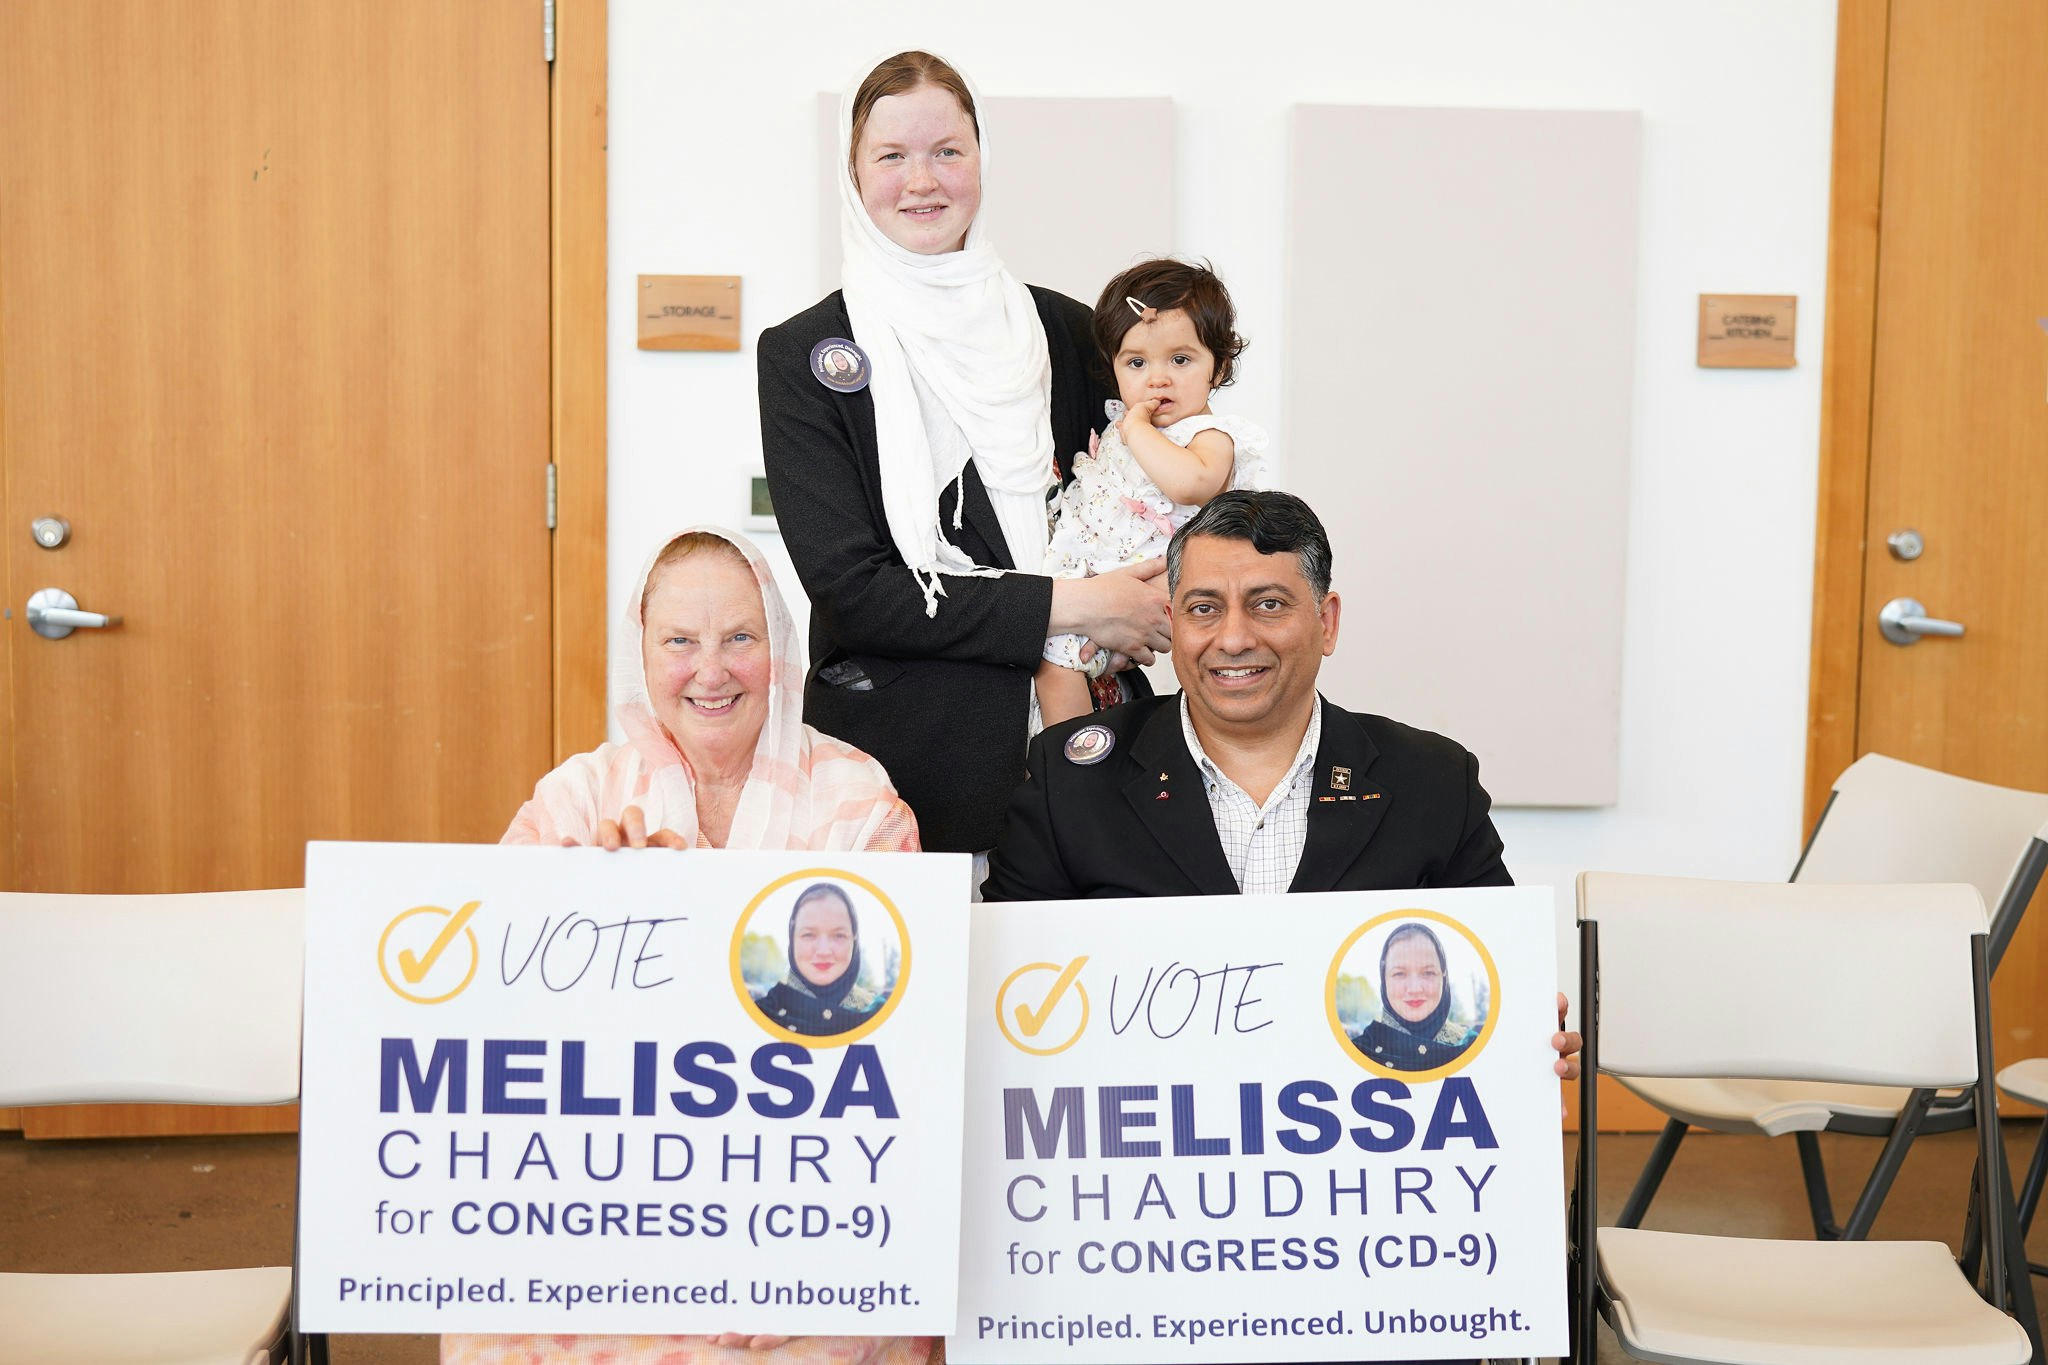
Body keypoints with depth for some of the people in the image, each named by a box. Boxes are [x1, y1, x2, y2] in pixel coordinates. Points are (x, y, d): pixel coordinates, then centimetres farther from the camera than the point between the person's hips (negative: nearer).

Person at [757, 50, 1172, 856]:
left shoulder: (1064, 331, 8)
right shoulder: (803, 355, -2)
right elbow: (849, 590, -11)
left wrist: (1142, 606, -7)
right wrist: (1068, 608, -14)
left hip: (1074, 749, 3)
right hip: (899, 757, -3)